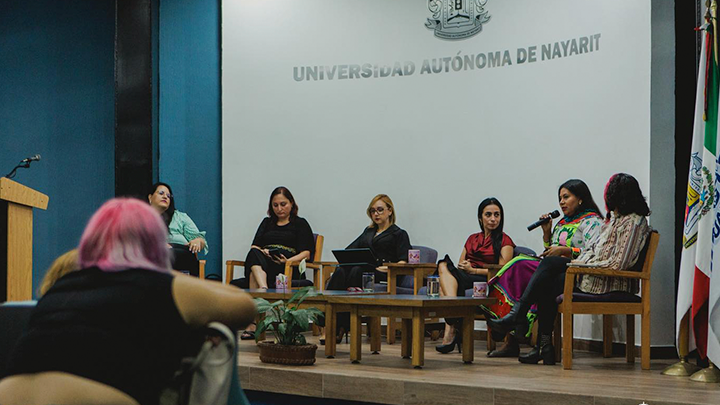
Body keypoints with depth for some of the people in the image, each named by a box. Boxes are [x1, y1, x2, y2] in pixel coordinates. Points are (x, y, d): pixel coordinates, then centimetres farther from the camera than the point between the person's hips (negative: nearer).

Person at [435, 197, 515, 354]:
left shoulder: (504, 241, 10)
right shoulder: (472, 239, 28)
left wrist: (473, 270, -13)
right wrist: (461, 267, -5)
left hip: (487, 283, -5)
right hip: (463, 279, 5)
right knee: (444, 264, -31)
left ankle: (450, 328, -44)